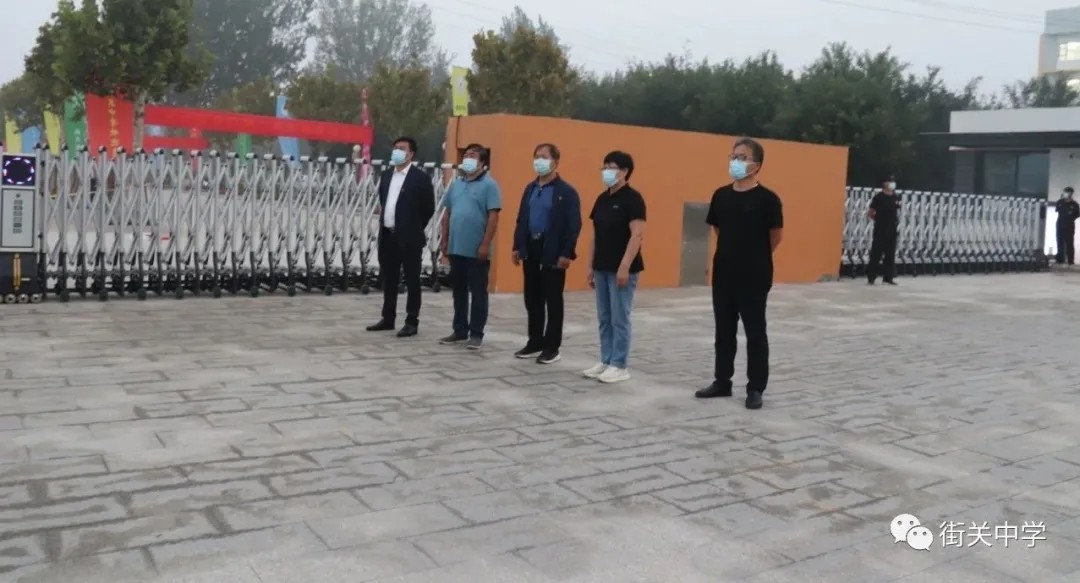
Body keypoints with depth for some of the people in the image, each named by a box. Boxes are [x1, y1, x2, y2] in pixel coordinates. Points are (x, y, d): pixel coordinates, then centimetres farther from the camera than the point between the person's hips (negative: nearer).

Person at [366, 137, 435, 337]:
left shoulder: (420, 178, -8)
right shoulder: (386, 175, 12)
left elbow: (429, 208, -5)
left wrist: (414, 228, 0)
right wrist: (384, 223, 16)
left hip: (409, 237, -6)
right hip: (387, 235, 7)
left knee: (411, 280, 1)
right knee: (388, 279, 13)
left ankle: (412, 322, 7)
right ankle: (388, 318, 24)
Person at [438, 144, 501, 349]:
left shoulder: (489, 185, -7)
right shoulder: (456, 184, 13)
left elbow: (493, 217, -12)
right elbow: (447, 214, 17)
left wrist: (485, 245, -17)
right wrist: (444, 240, 11)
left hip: (477, 251, -6)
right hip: (456, 248, 7)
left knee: (478, 292, 2)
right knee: (459, 291, 13)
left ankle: (476, 334, 9)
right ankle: (460, 330, 23)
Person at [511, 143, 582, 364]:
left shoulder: (566, 192, -7)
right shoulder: (530, 189, 13)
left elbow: (574, 226, -11)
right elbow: (521, 220, 15)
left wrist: (566, 254, -16)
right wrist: (517, 247, 10)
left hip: (553, 252, -6)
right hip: (531, 248, 6)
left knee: (553, 301, 2)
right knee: (532, 299, 11)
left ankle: (552, 347, 10)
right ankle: (535, 342, 22)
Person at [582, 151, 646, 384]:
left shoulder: (632, 199, -11)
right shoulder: (602, 199, 13)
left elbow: (637, 235, -17)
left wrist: (625, 267, -21)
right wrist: (592, 266, 15)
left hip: (622, 269, -8)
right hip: (602, 268, 8)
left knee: (620, 319, -1)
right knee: (604, 318, 12)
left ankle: (619, 366, 7)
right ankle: (605, 361, 21)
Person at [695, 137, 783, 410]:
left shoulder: (767, 199, -11)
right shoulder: (721, 195, 4)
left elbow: (776, 235, -3)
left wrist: (757, 258, 8)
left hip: (754, 277, -5)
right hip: (723, 274, 5)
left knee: (755, 332, 4)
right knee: (724, 330, 13)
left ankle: (755, 388, 12)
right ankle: (722, 382, 25)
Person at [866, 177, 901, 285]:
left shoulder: (896, 197, 8)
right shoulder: (878, 197, -8)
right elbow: (870, 212, -4)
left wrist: (897, 221, 10)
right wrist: (878, 219, 0)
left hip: (892, 229, 5)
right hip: (880, 229, -5)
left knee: (890, 254, 8)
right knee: (876, 253, -4)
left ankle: (888, 277, 15)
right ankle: (871, 277, 1)